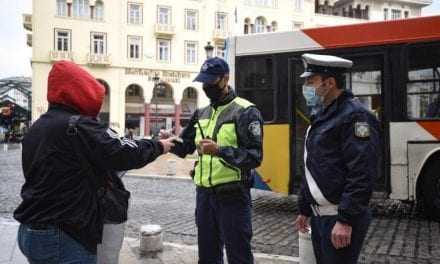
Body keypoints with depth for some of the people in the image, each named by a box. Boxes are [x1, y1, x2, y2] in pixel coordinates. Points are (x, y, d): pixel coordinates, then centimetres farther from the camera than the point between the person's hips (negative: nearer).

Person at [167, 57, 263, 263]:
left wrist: (219, 150, -27)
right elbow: (185, 146, 15)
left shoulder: (245, 111, -9)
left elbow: (254, 157, -16)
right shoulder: (201, 113, 12)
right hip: (204, 193, 7)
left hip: (232, 195, -6)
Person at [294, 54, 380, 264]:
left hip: (341, 218, -9)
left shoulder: (355, 116, -15)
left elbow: (362, 175, -22)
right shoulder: (321, 116, 14)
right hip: (319, 216, 9)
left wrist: (345, 220, -24)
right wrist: (304, 209, 19)